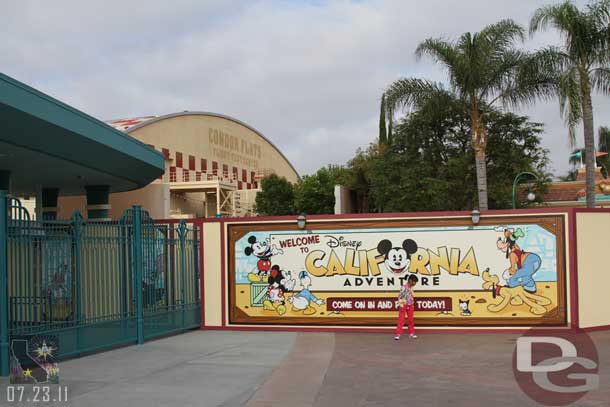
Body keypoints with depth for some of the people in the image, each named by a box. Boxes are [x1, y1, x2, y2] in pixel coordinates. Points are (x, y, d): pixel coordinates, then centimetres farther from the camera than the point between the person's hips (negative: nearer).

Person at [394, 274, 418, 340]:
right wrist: (401, 305, -19)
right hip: (404, 305, -7)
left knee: (411, 320, 13)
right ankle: (398, 334, -1)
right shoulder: (404, 287, -19)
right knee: (401, 320, -5)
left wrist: (413, 304, 12)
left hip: (410, 306, 7)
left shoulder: (411, 287, 4)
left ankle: (411, 333, 23)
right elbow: (400, 296, -18)